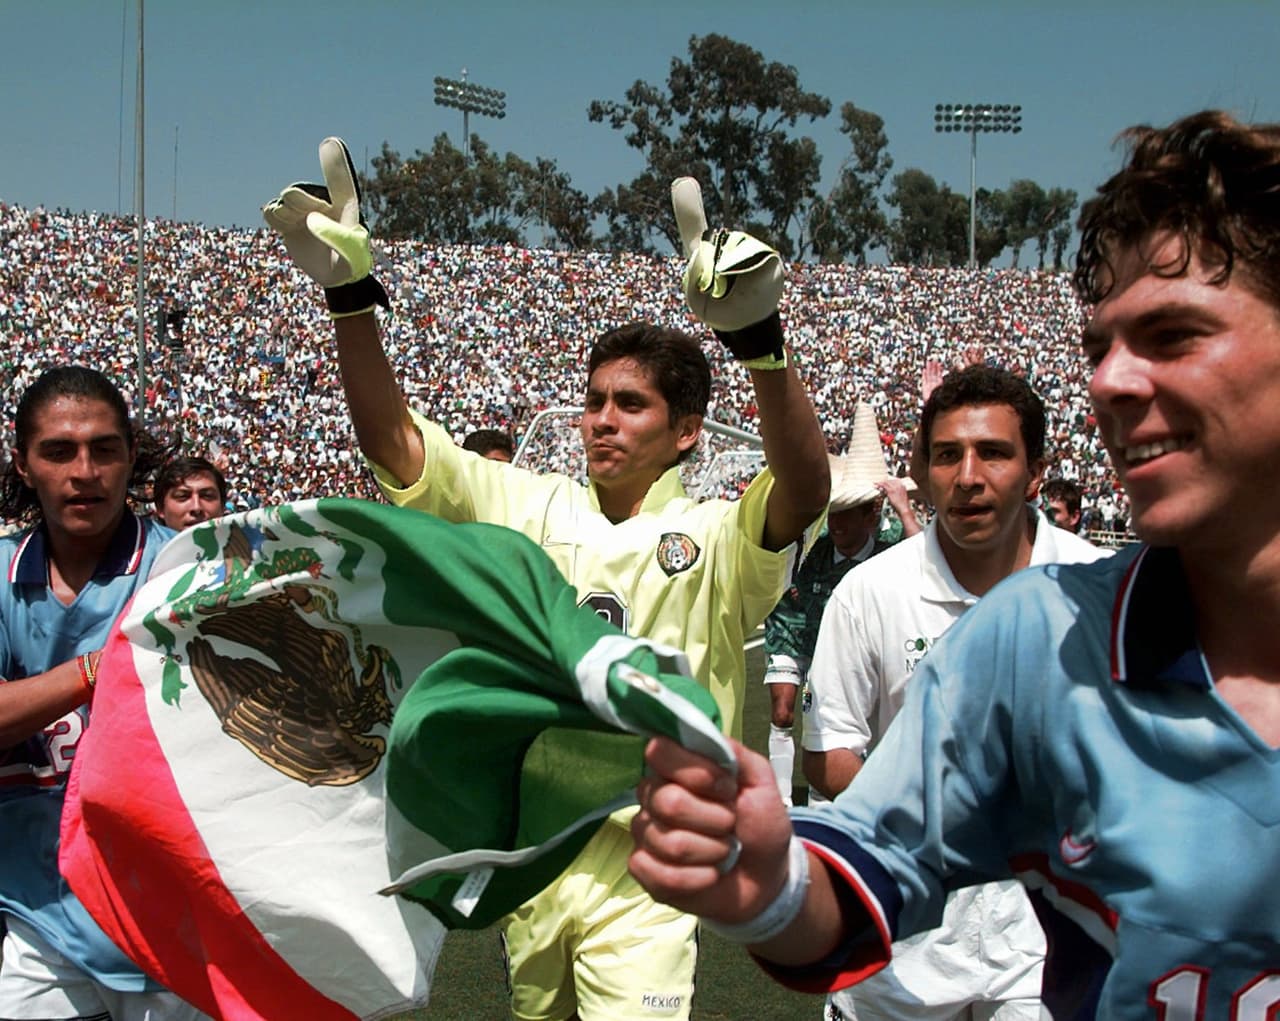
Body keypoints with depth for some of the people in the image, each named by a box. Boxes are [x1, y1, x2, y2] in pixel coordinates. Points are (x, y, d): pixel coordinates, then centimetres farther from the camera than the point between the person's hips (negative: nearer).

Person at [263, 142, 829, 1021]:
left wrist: (758, 335, -43)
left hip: (643, 860, -4)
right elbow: (392, 439, -1)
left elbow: (805, 491, -27)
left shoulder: (715, 538, -7)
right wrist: (351, 294, -15)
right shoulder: (530, 508, 4)